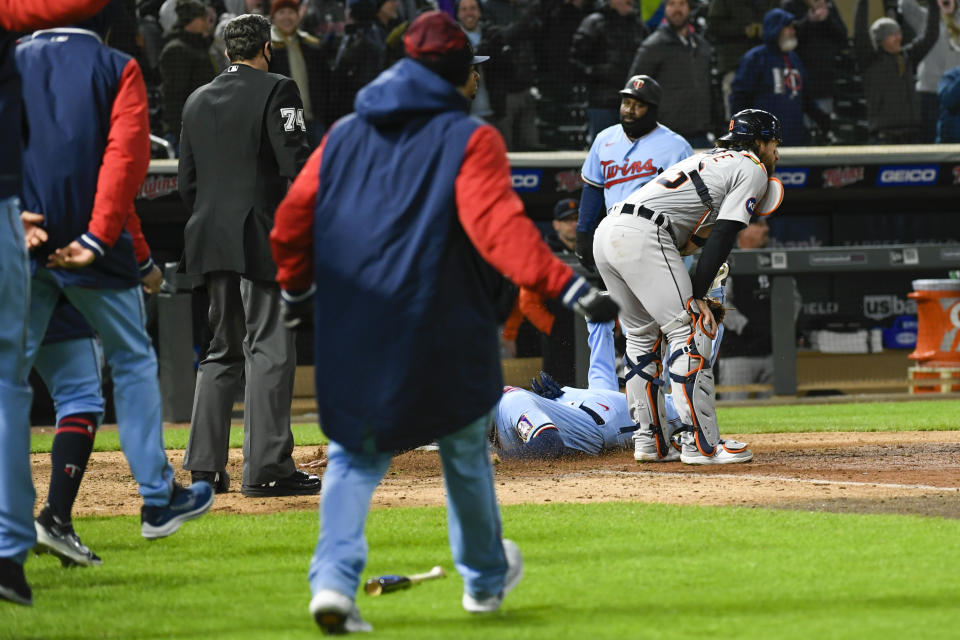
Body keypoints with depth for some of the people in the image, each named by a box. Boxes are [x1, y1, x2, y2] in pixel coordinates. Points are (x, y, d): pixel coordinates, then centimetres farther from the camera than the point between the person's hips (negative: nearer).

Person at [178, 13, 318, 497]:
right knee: (269, 348, -5)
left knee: (223, 350, 14)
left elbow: (187, 181, 15)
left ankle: (204, 466, 11)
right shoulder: (276, 91, -6)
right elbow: (296, 163, -14)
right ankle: (267, 468, -8)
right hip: (261, 238, -7)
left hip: (210, 238, 7)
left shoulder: (197, 101, 14)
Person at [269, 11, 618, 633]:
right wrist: (569, 286, -25)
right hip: (442, 332, -3)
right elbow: (498, 225, -20)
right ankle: (485, 578, 33)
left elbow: (292, 219, 10)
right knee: (465, 454, 16)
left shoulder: (344, 135, 10)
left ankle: (335, 577, -14)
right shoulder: (470, 139, -5)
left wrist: (298, 288, 26)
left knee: (354, 455, 8)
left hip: (350, 330, 3)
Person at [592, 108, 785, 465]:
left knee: (644, 335, 20)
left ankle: (648, 440, 21)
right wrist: (698, 297, -8)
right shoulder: (753, 170, 7)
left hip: (607, 232, 9)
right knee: (690, 330, -7)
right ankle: (700, 445, -11)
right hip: (643, 236, -9)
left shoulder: (711, 158, 32)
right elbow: (723, 235, -6)